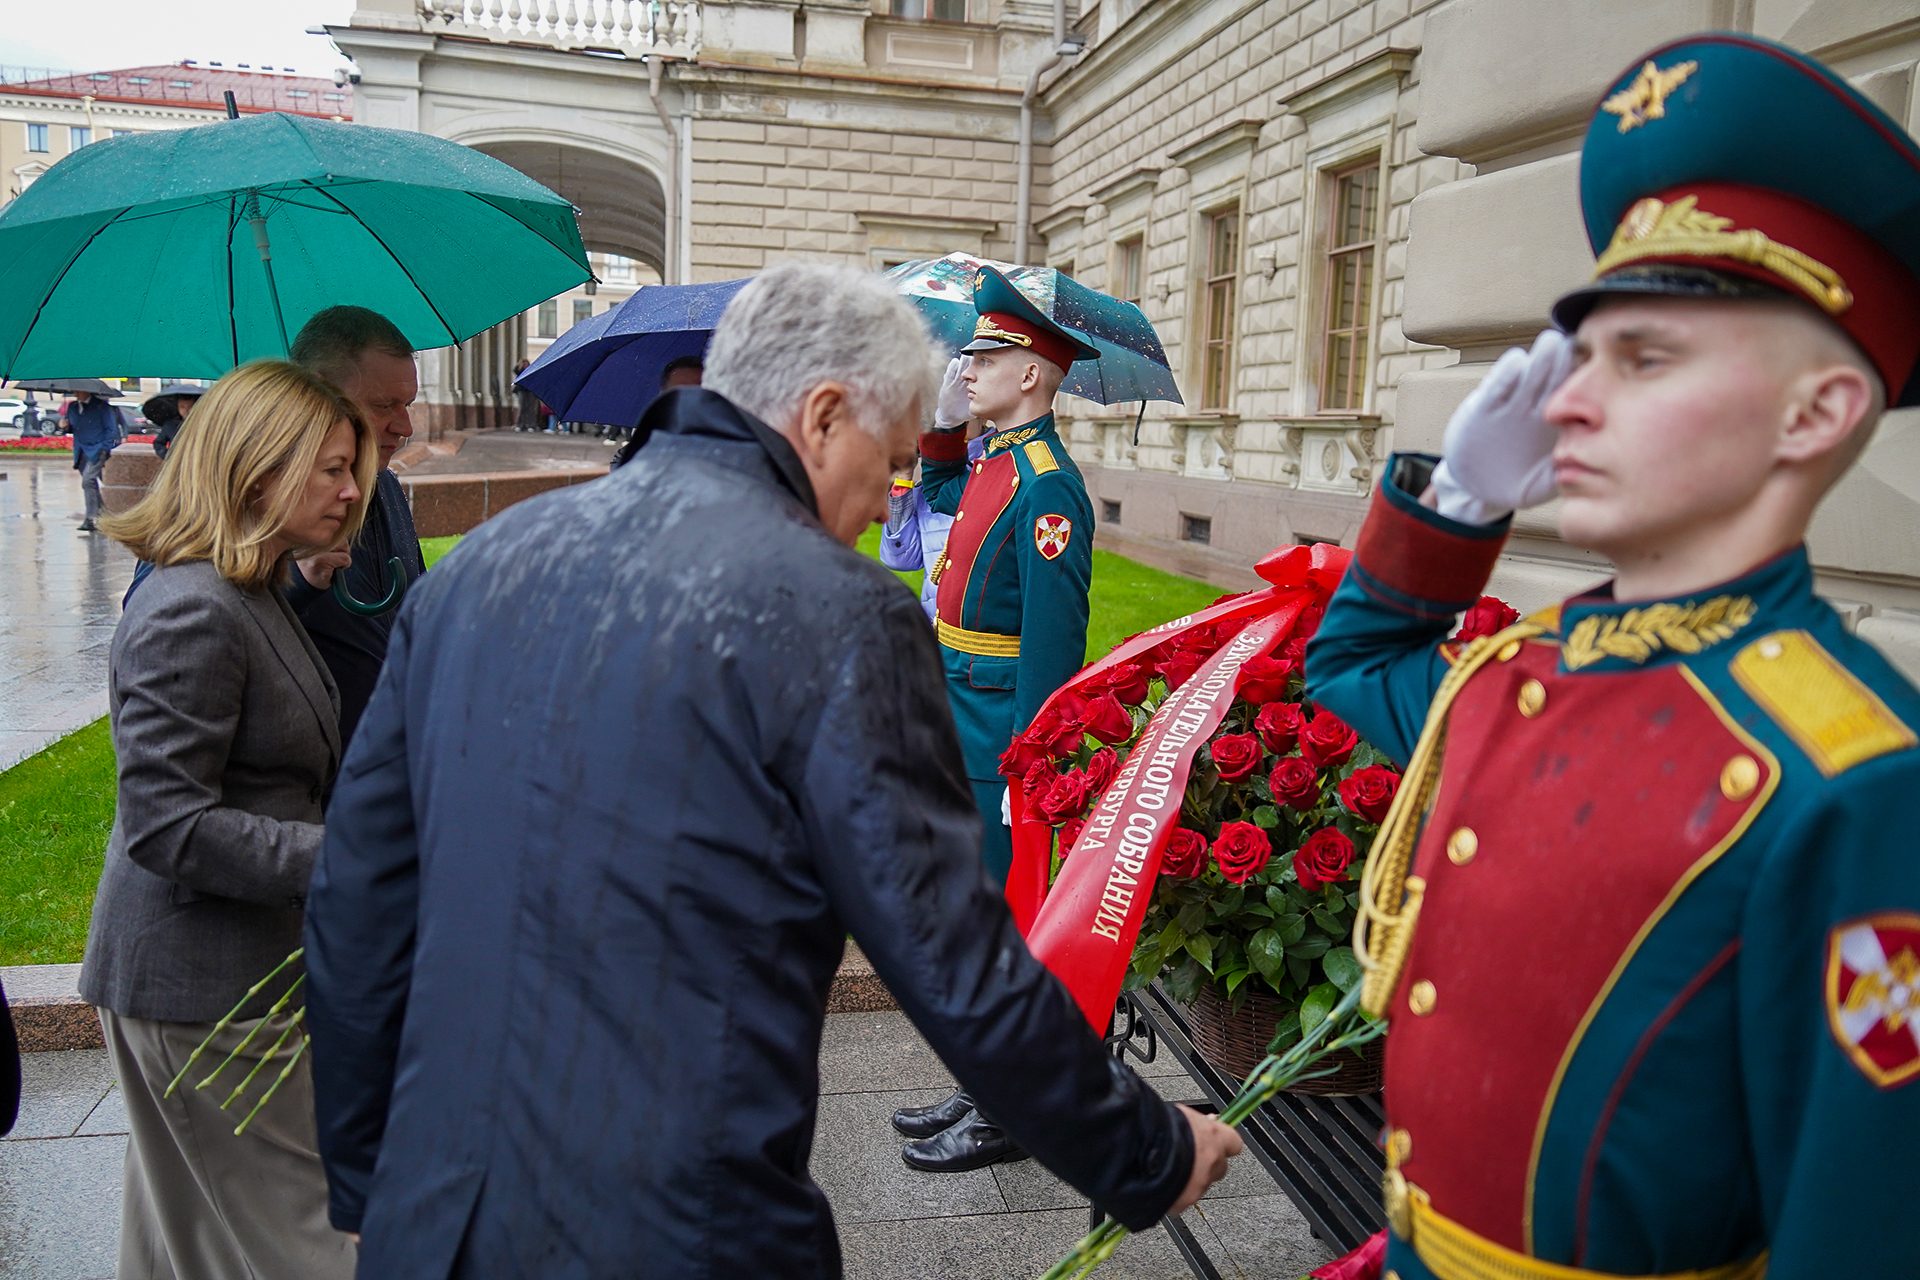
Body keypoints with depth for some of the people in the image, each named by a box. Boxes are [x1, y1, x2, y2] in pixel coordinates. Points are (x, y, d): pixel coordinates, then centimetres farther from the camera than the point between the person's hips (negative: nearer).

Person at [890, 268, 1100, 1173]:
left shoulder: (1044, 486, -19)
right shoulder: (993, 463, 10)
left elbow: (1052, 645, -22)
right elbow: (941, 495, 35)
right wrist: (945, 421, 18)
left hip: (1001, 753, -10)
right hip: (965, 741, 10)